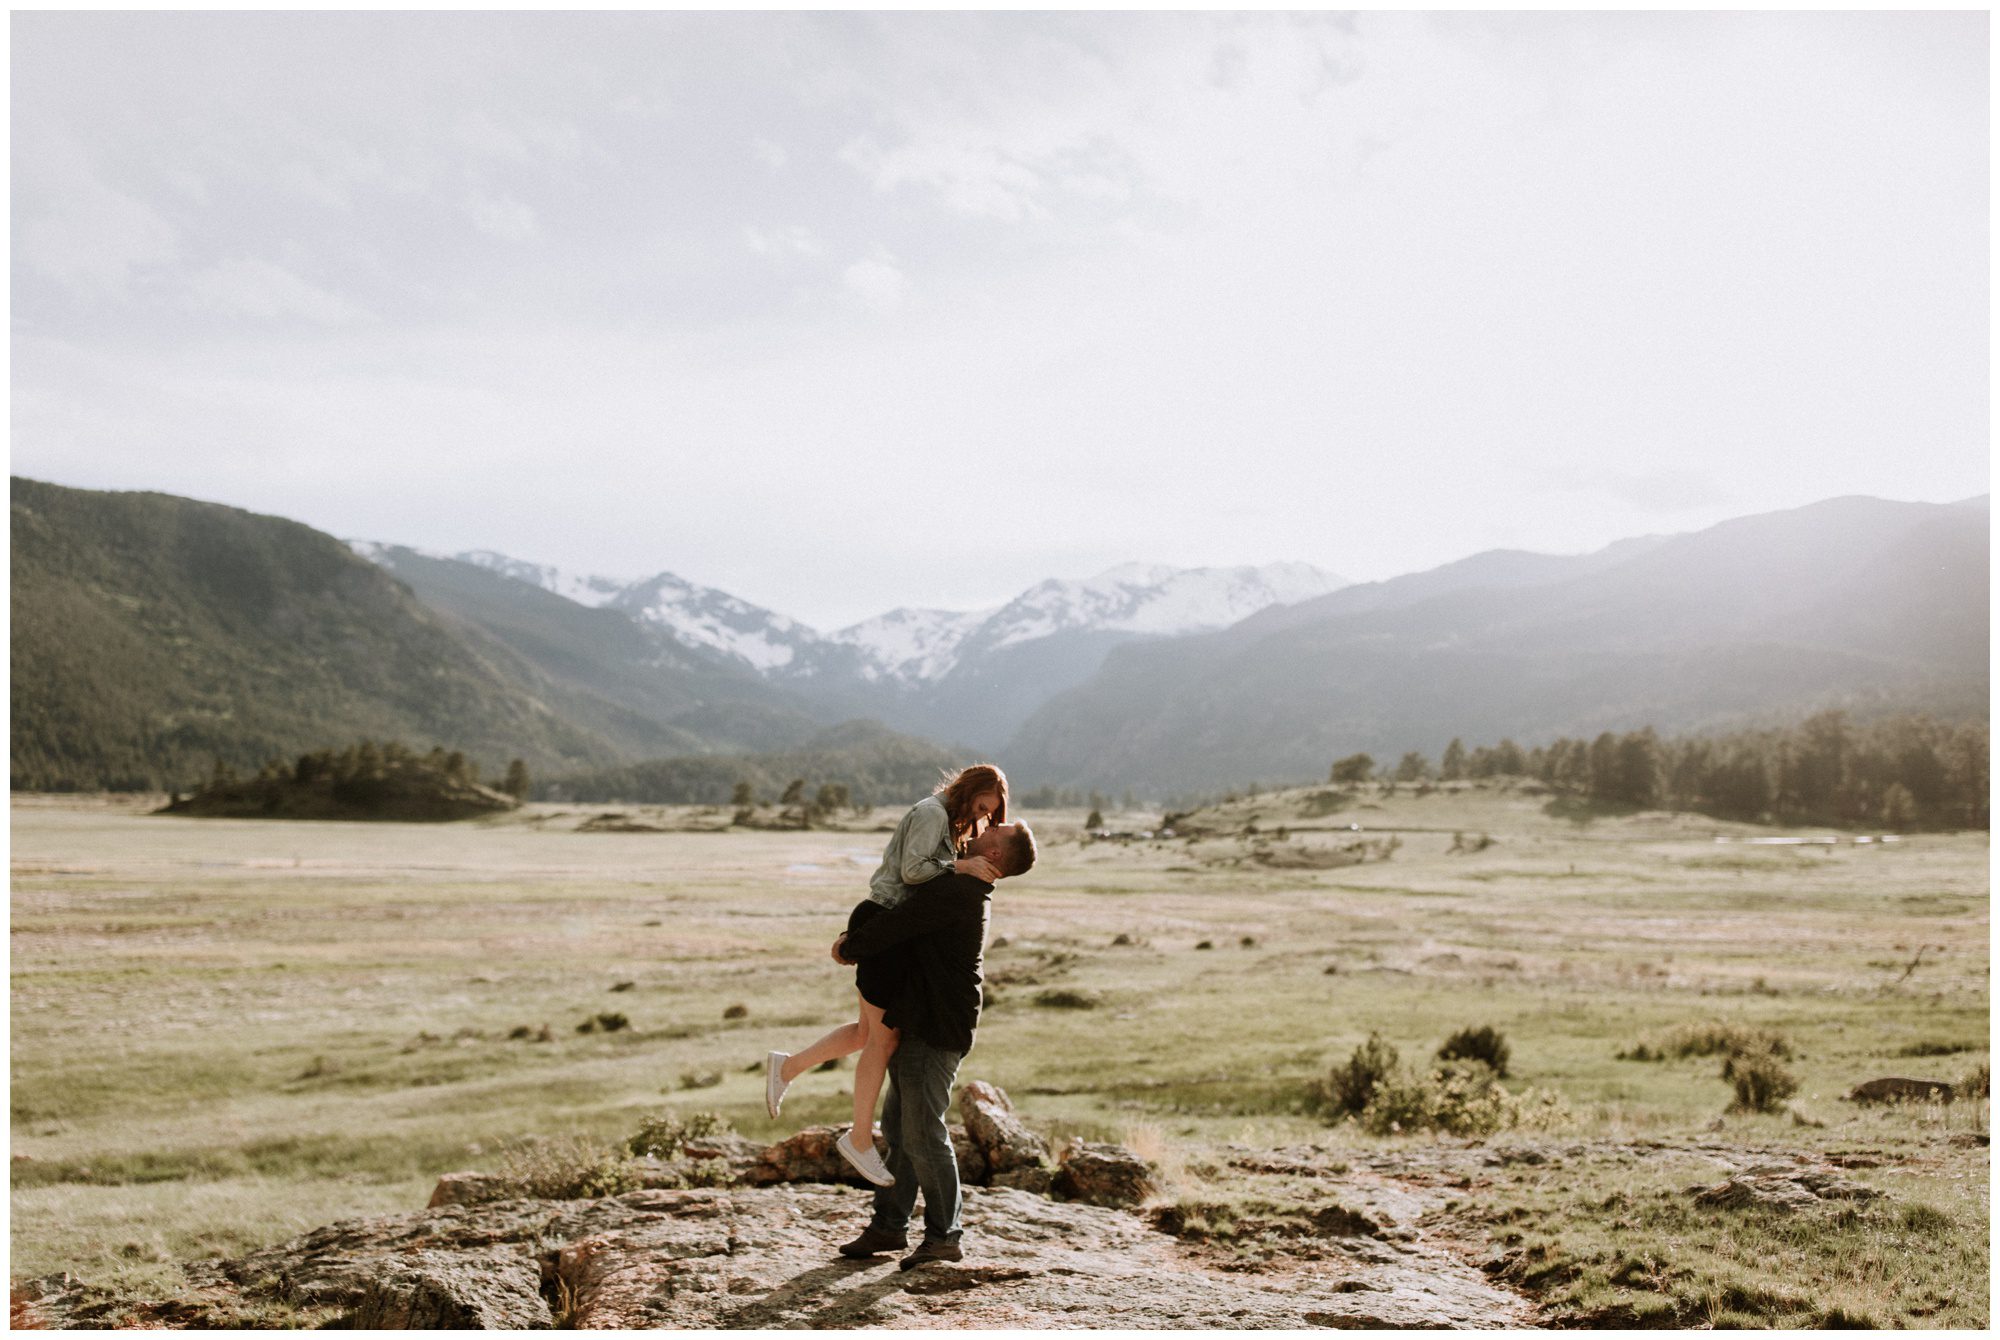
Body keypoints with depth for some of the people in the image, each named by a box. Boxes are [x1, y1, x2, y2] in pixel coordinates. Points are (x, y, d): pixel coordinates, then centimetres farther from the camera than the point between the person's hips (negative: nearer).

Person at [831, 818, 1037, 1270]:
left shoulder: (955, 891, -20)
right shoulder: (969, 891, 13)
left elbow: (894, 926, -21)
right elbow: (902, 917, 25)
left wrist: (848, 948, -3)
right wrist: (854, 940, 11)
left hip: (936, 1032, -10)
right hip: (916, 1024, 10)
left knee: (923, 1135, -2)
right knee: (898, 1126, 15)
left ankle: (944, 1236, 10)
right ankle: (888, 1225, 24)